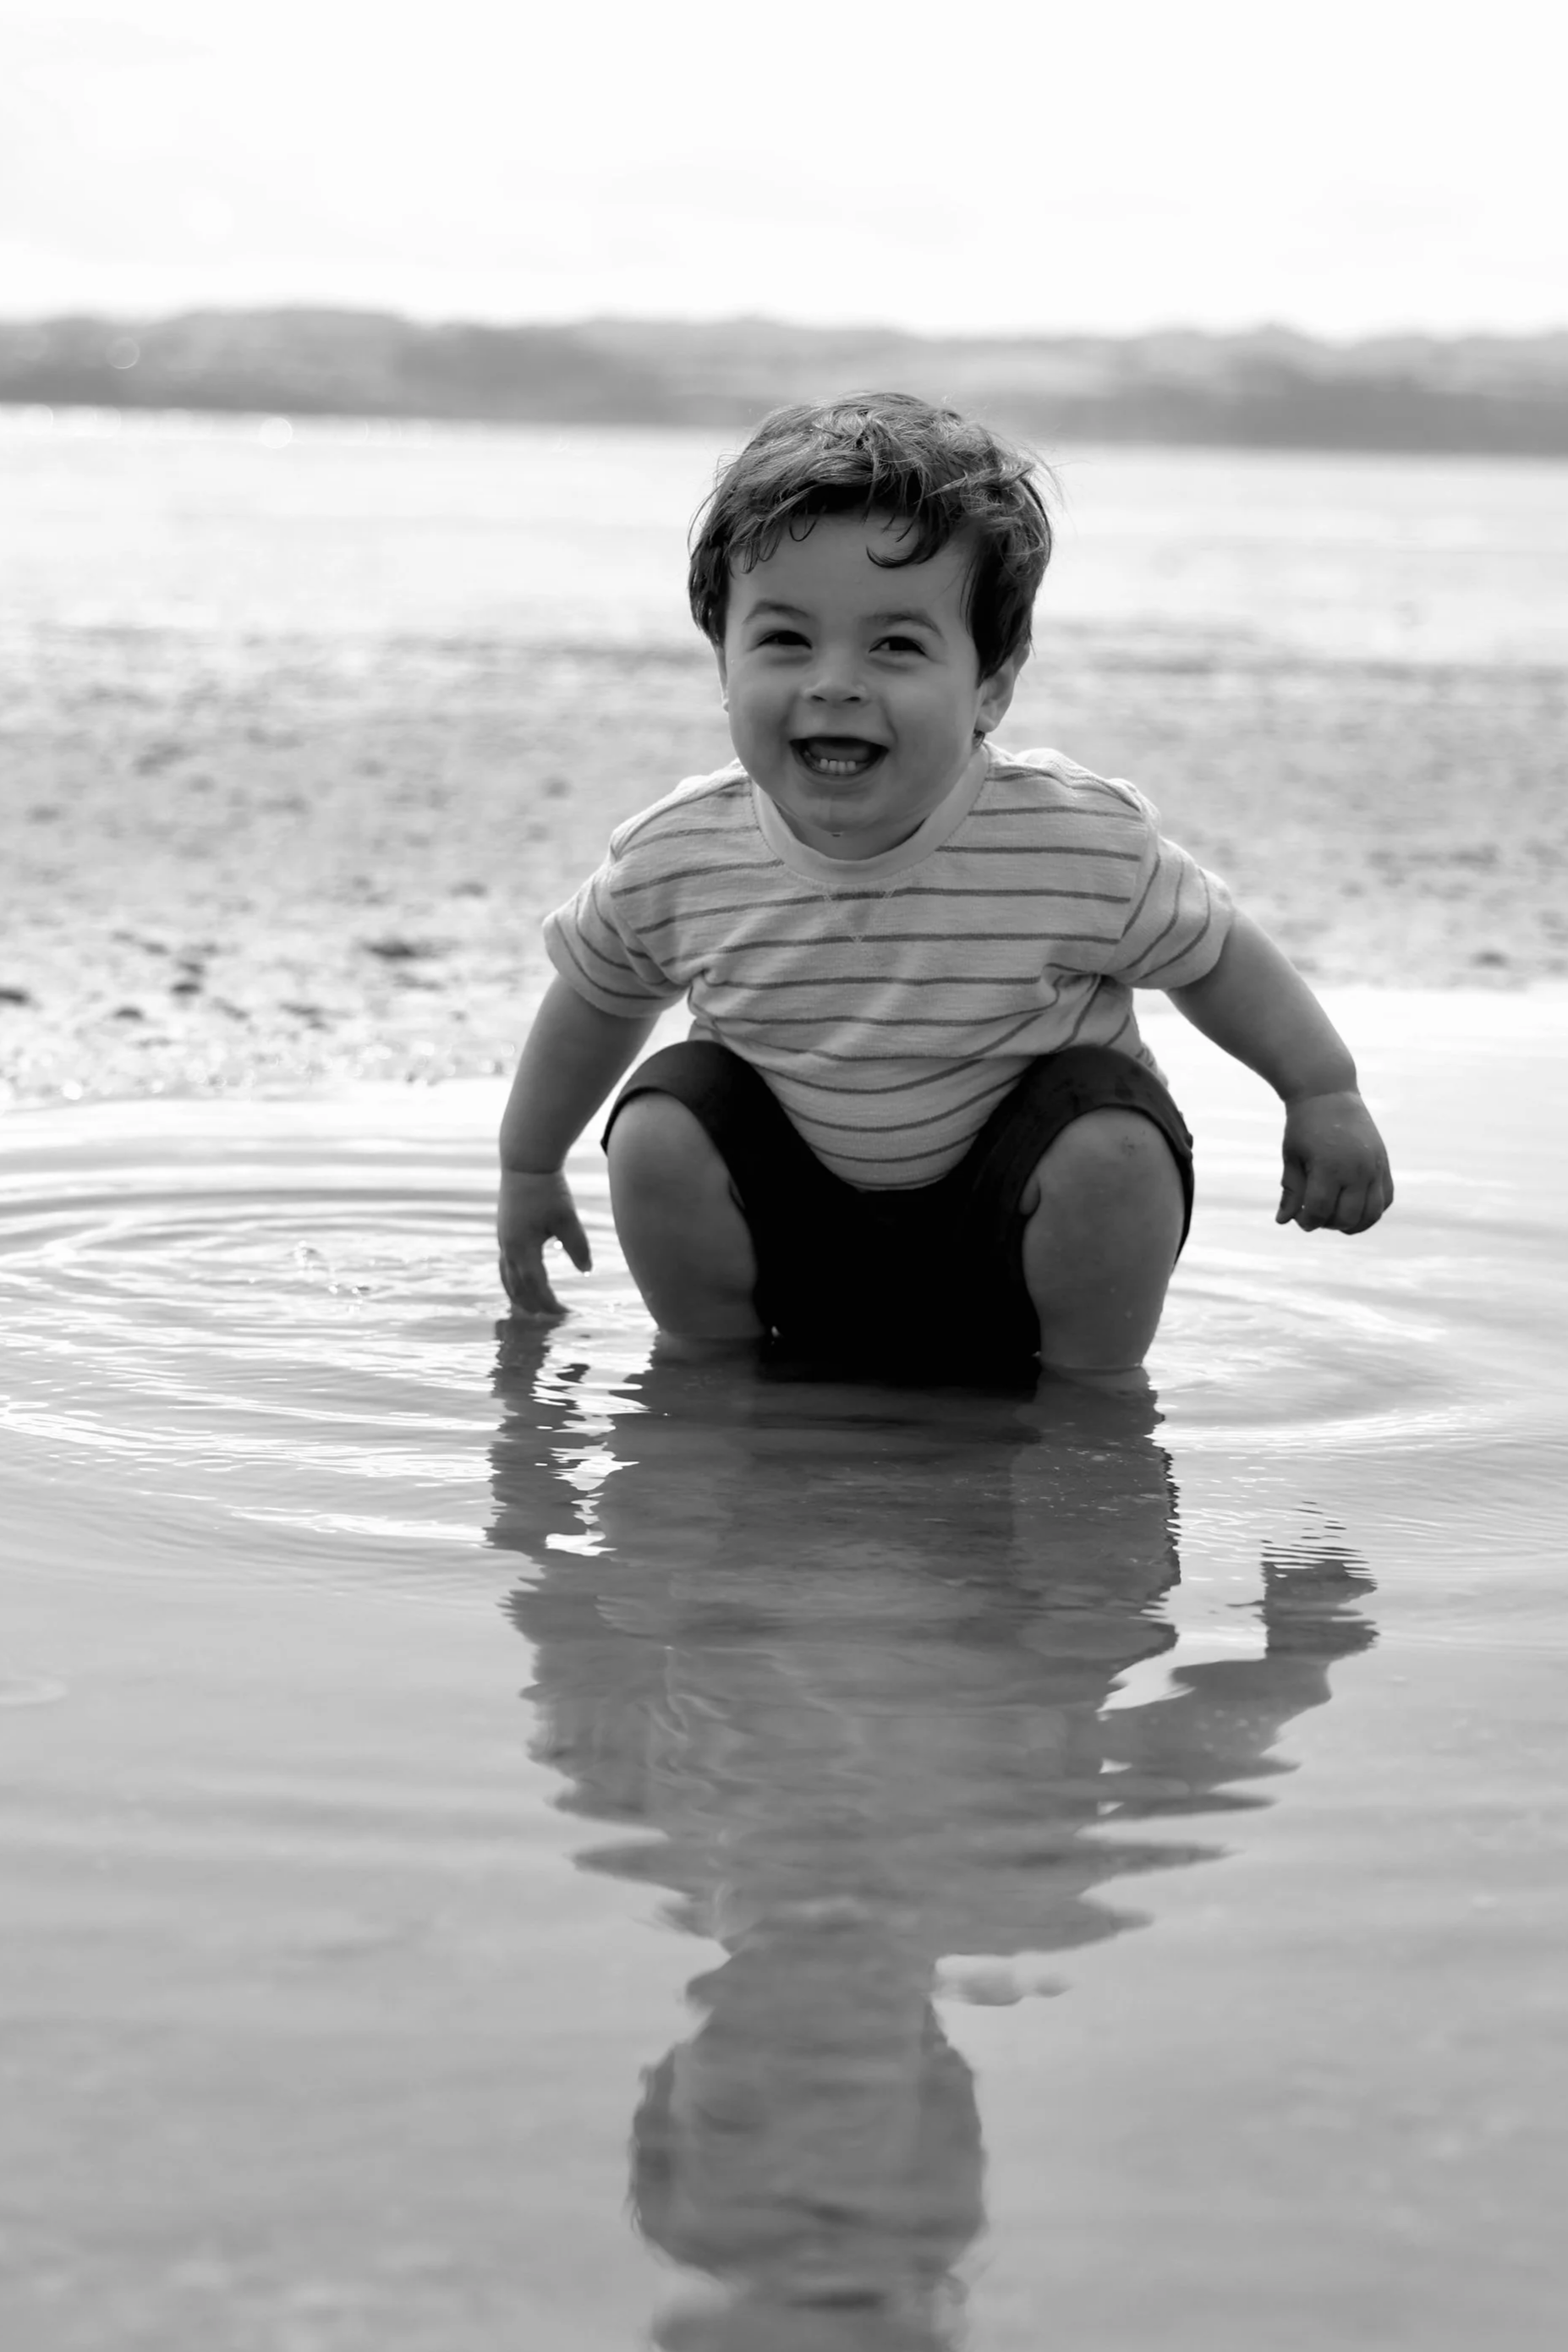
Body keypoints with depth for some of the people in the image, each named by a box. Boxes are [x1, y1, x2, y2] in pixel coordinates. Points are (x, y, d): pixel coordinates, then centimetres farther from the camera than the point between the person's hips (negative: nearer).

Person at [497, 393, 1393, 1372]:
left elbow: (1215, 954, -7)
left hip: (1010, 1220, -2)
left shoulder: (1082, 846, -27)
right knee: (657, 1130, -20)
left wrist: (1327, 1096, -9)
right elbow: (596, 995, 3)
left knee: (1114, 1150, -28)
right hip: (803, 1225, 2)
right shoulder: (672, 863, -20)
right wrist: (529, 1167, 13)